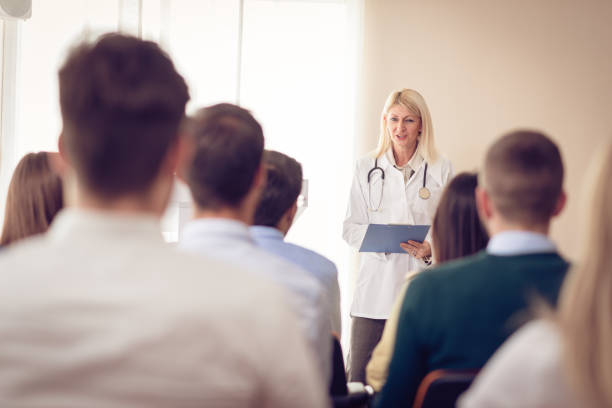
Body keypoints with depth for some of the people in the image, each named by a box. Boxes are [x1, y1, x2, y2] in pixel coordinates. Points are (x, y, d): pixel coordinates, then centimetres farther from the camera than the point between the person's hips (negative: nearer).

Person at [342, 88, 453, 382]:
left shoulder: (442, 170, 7)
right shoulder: (366, 168, 11)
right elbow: (350, 228, 8)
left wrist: (431, 250, -13)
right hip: (376, 288, 1)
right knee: (360, 378, -2)